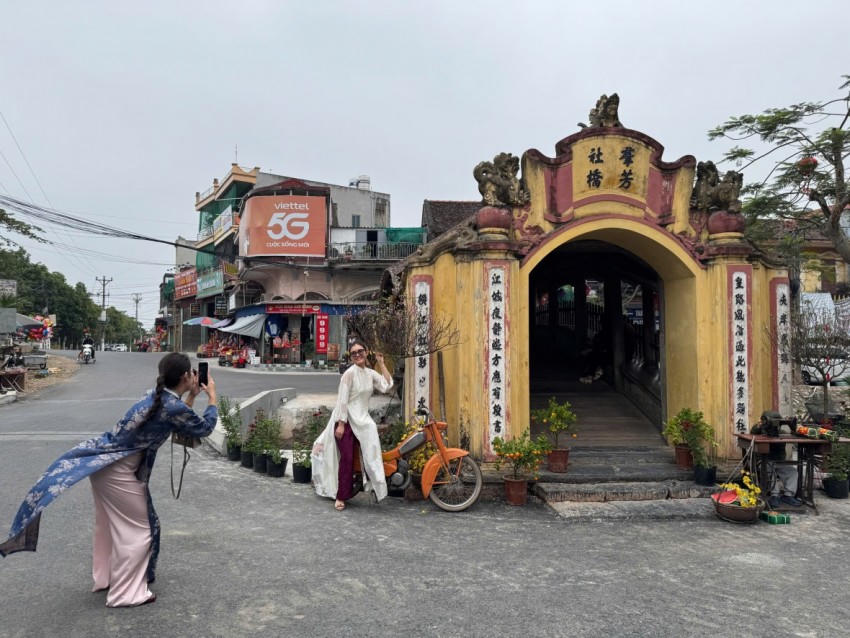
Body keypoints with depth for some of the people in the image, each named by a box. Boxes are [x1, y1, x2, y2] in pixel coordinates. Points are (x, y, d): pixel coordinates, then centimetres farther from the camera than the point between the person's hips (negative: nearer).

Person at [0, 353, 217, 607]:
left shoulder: (158, 396, 6)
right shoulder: (173, 407, -21)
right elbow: (204, 428, -5)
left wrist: (192, 395, 20)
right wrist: (212, 397, 7)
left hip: (108, 463, 10)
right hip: (118, 471, -10)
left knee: (112, 525, 23)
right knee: (136, 529, 4)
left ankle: (106, 577, 39)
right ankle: (126, 593, 14)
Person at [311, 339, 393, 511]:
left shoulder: (371, 373, 9)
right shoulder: (349, 373, -12)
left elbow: (386, 386, -2)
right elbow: (342, 400, -14)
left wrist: (381, 363, 1)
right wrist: (341, 424, -18)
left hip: (362, 419, 6)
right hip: (346, 419, -6)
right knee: (347, 458, -6)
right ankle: (340, 497, 3)